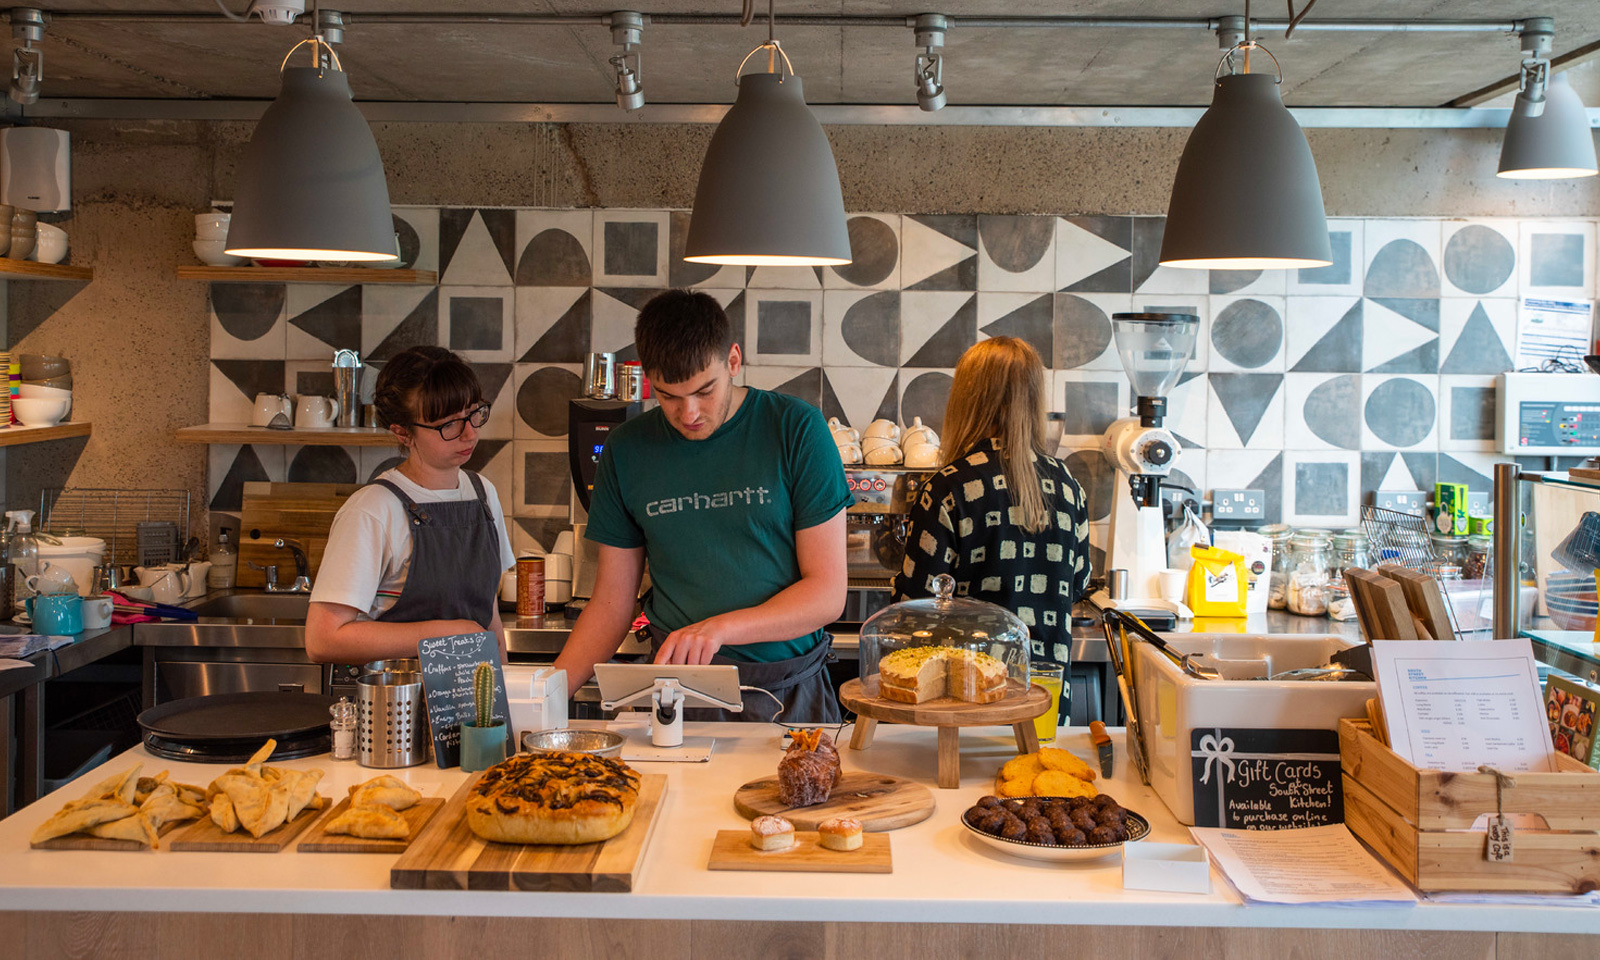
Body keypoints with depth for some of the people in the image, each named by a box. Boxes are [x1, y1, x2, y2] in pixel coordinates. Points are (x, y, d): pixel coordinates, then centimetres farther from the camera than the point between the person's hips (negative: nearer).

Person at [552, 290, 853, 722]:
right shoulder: (627, 448, 5)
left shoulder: (796, 428, -4)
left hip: (790, 691, -3)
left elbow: (827, 593, -5)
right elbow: (611, 602, 10)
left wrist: (721, 627, -20)